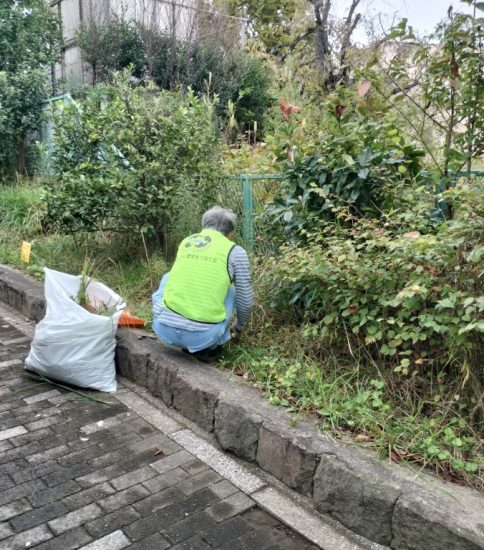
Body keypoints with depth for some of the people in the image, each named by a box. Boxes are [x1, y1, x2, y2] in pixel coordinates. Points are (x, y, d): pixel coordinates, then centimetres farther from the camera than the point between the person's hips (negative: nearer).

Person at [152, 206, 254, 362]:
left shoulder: (185, 242, 19)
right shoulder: (236, 252, 6)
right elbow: (246, 301, 12)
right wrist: (238, 326, 35)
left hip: (164, 328, 3)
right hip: (202, 336, -3)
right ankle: (208, 347, 16)